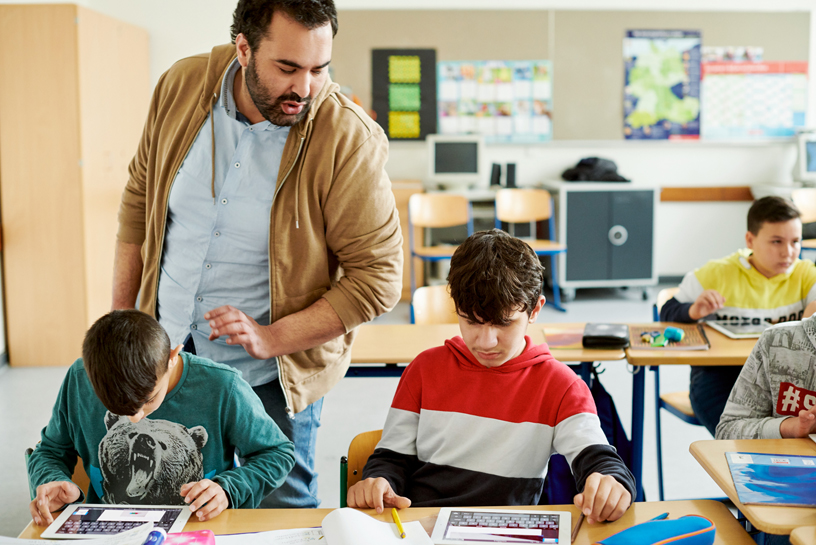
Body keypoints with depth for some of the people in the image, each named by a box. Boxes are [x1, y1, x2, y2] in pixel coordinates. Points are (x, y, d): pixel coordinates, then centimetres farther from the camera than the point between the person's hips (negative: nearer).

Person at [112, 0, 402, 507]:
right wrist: (121, 317, 7)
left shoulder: (349, 139, -22)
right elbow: (140, 200, 5)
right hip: (169, 353, 4)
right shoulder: (181, 86, -8)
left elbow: (378, 276, -18)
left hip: (274, 374, -4)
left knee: (283, 506, 8)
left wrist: (272, 338, -25)